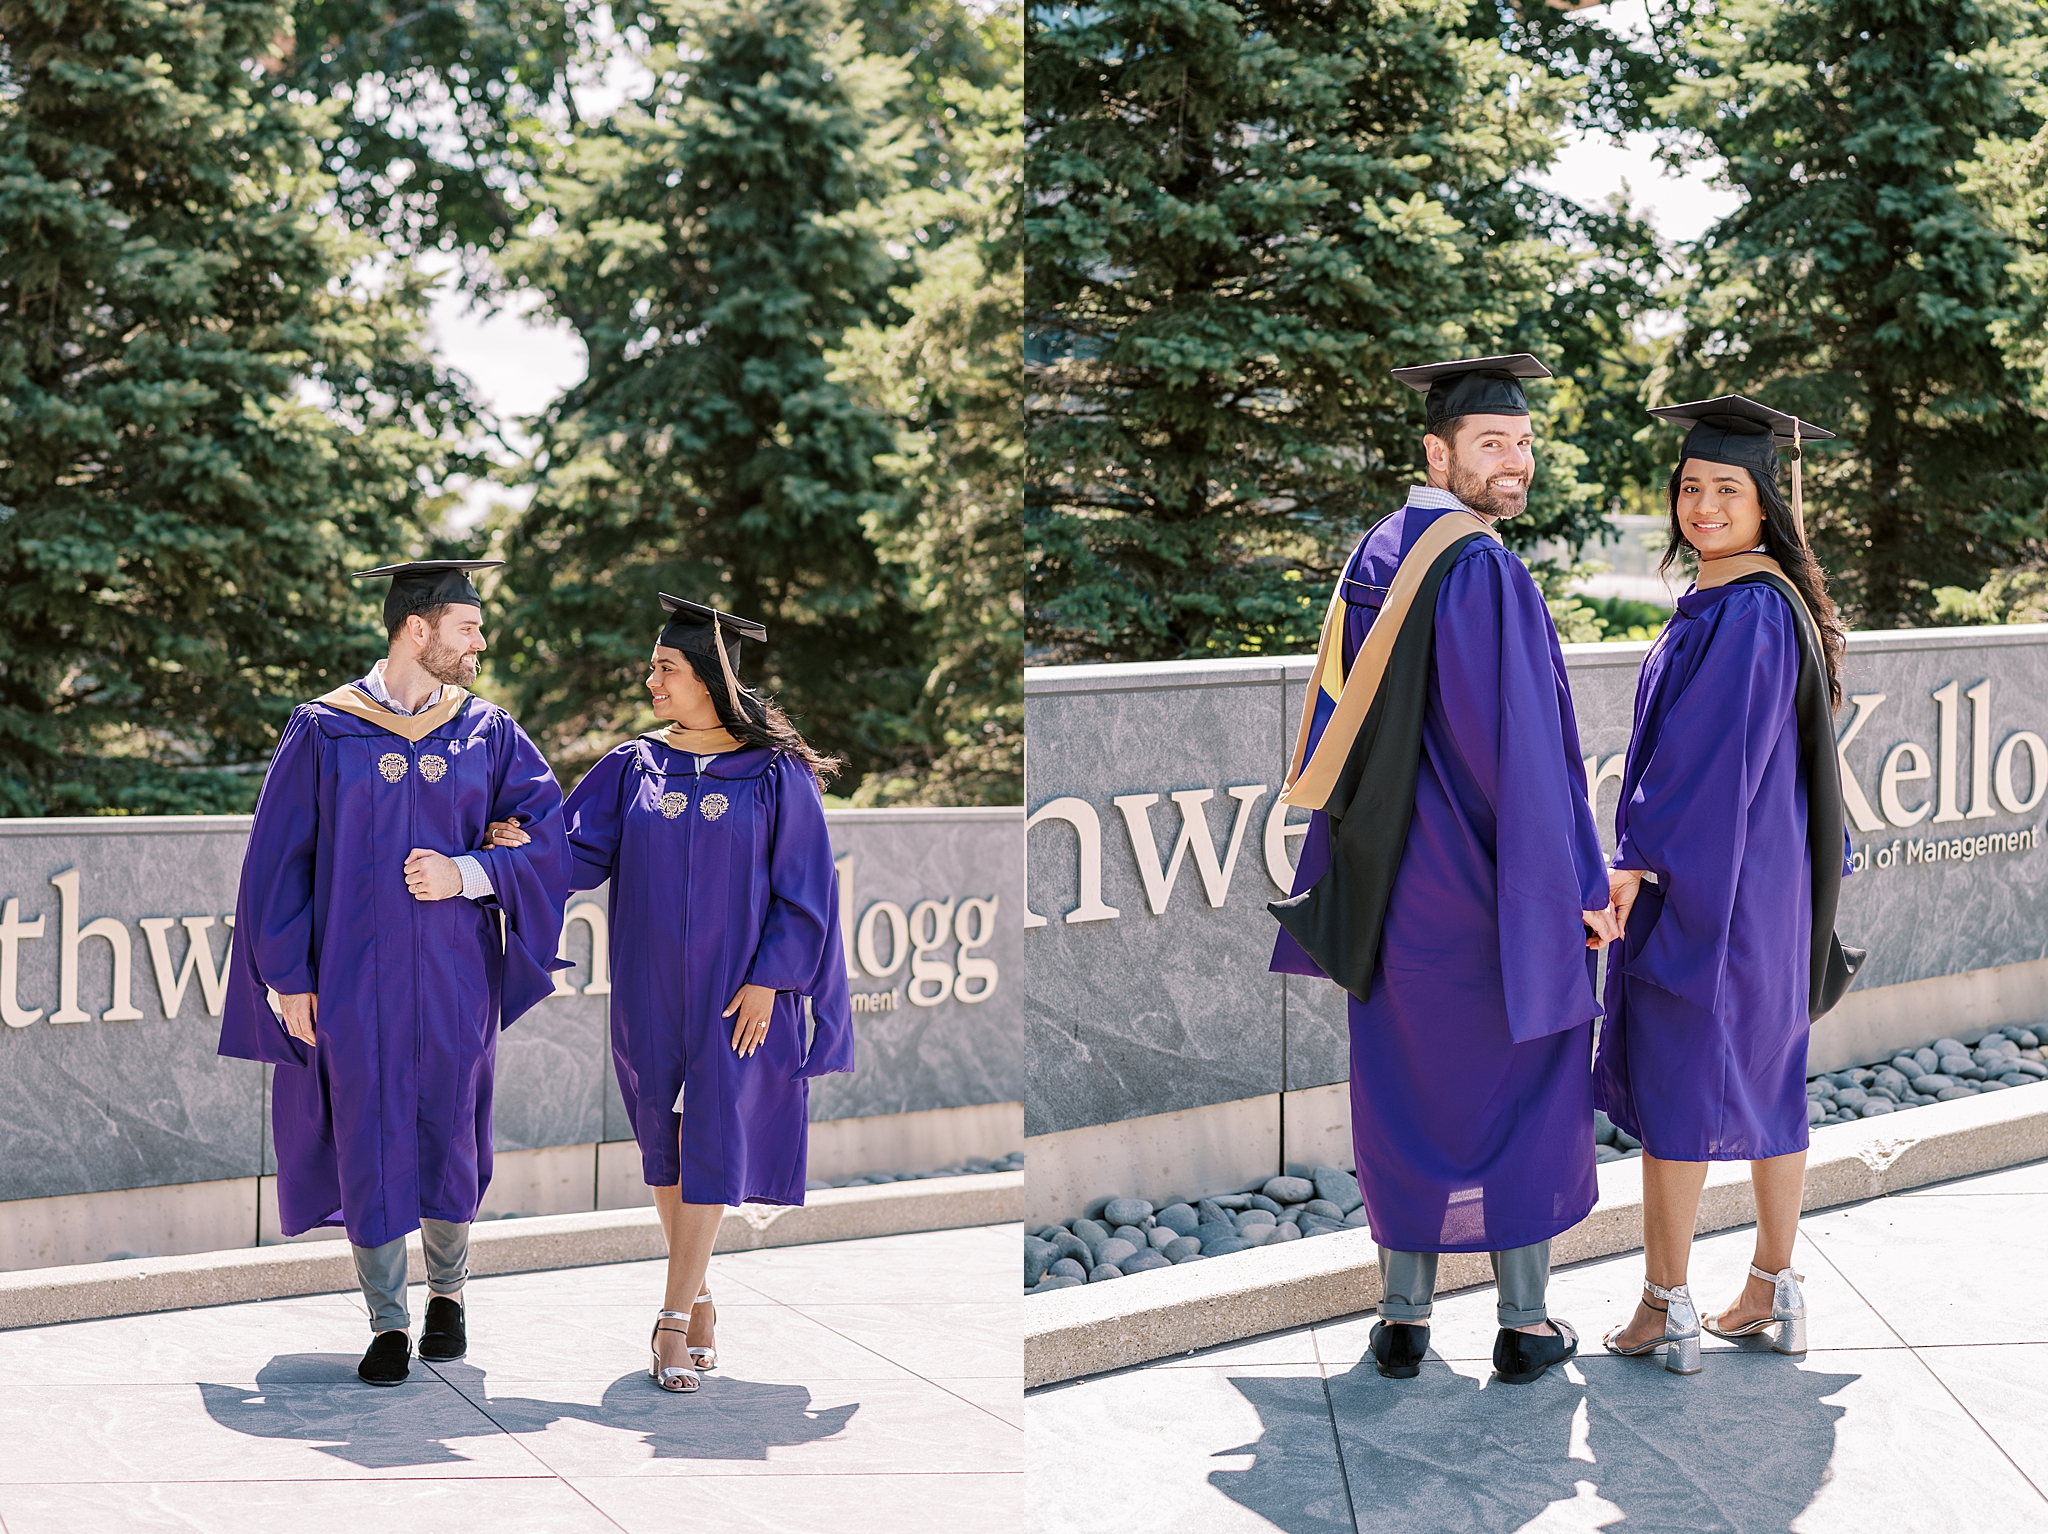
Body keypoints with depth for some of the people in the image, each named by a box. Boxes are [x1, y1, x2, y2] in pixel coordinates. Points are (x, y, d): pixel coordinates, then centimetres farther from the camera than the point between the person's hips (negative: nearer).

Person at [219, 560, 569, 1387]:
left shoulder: (489, 735, 5)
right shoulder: (324, 732, -1)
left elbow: (546, 834, 0)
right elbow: (278, 859, -1)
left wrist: (466, 874, -16)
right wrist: (289, 976, -6)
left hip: (454, 976, 2)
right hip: (355, 974, -2)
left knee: (447, 1138, 7)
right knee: (369, 1141, 0)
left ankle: (447, 1289, 30)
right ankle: (388, 1320, 12)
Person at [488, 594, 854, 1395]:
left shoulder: (774, 774, -6)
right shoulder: (635, 766, 4)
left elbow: (803, 886, -5)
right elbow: (583, 849, 1)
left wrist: (768, 979, -11)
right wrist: (525, 848, -18)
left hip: (737, 992, -4)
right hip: (652, 988, 4)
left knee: (712, 1144, -7)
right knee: (666, 1141, 9)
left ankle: (673, 1320, -5)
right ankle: (698, 1298, 23)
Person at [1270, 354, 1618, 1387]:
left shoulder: (1372, 559, 6)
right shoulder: (1480, 571, -19)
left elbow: (1338, 731, 11)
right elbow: (1523, 747, -21)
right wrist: (1576, 885, -14)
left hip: (1392, 882, 7)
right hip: (1489, 886, -7)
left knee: (1402, 1093, 12)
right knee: (1515, 1090, 6)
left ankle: (1403, 1320, 18)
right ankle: (1525, 1322, 13)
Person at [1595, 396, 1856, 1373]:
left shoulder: (1746, 613, -19)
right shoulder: (1769, 601, 12)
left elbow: (1709, 753, -23)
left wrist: (1638, 861, -19)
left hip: (1704, 885, -10)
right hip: (1764, 884, 10)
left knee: (1675, 1081, -2)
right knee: (1765, 1079, 13)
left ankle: (1666, 1310, 4)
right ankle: (1773, 1294, 20)